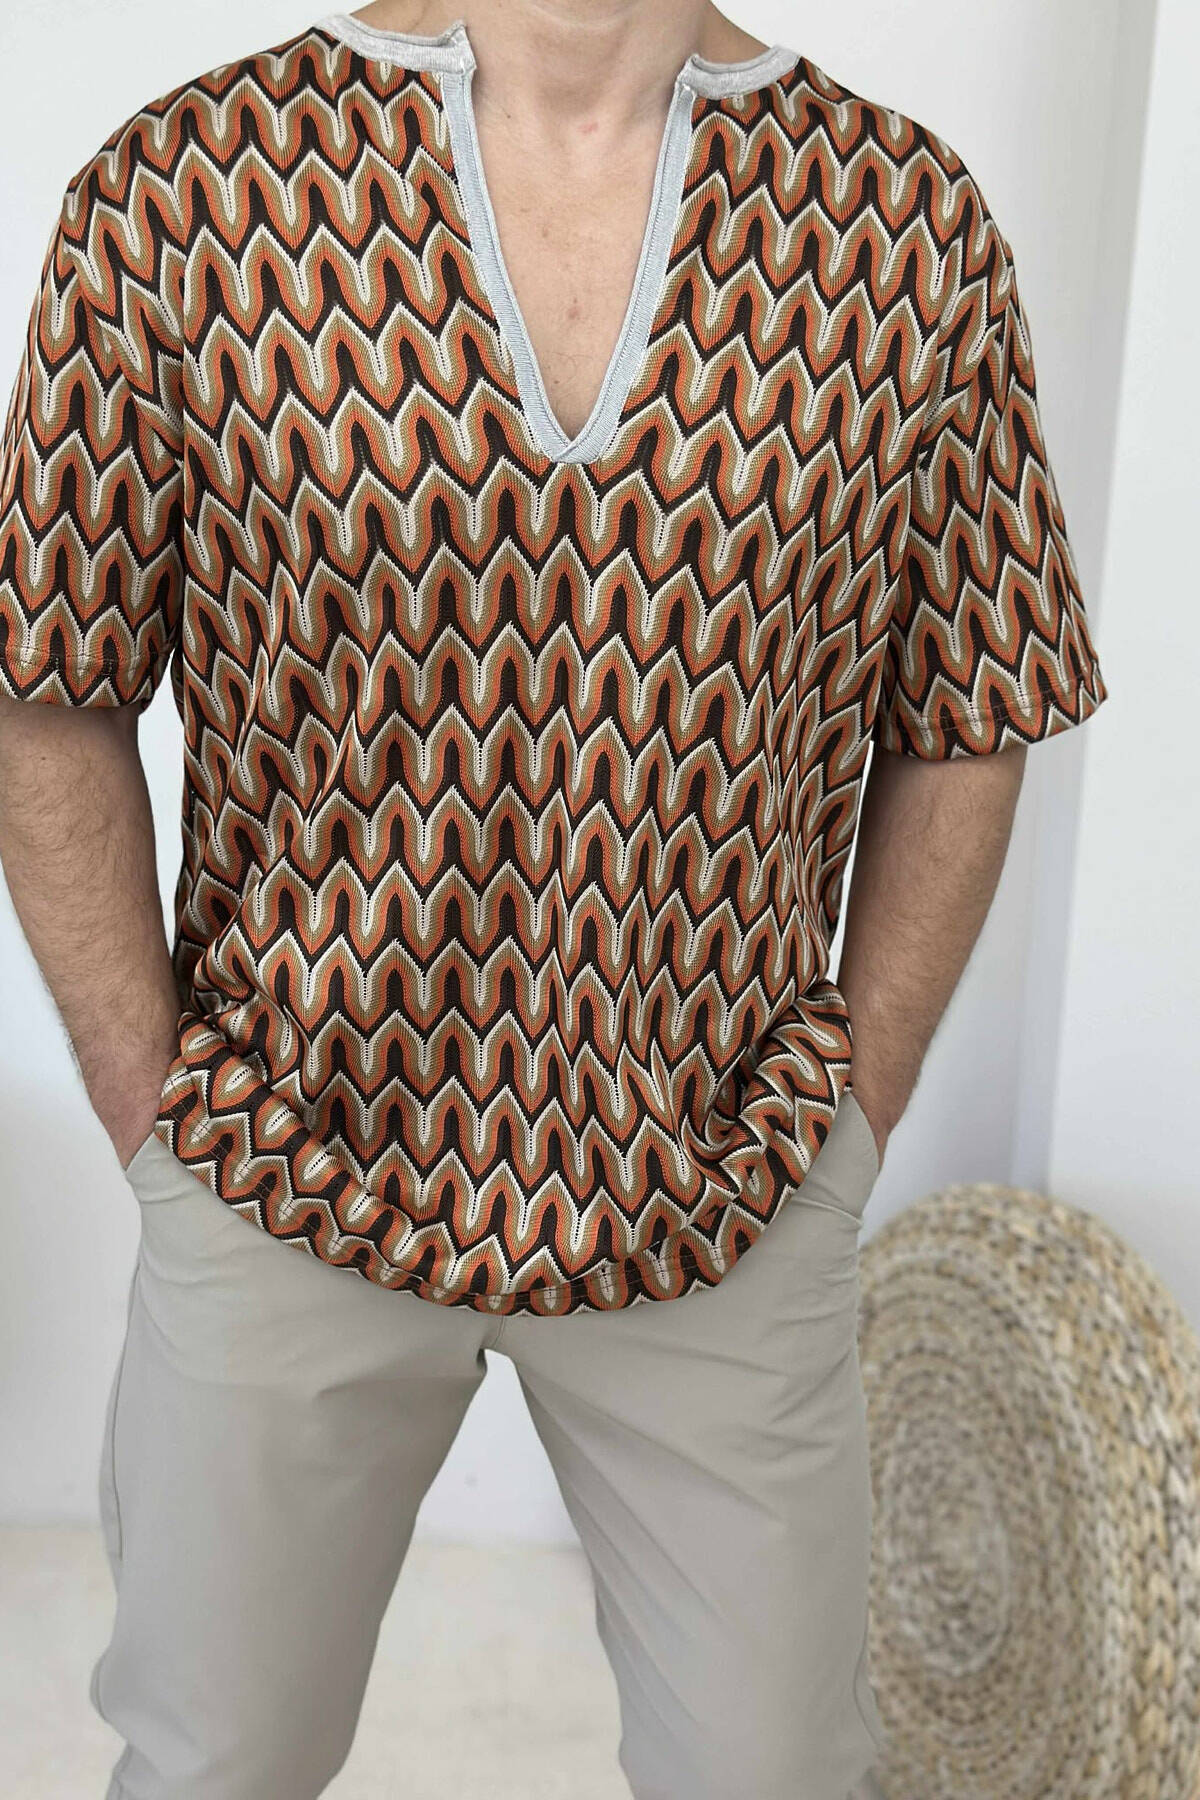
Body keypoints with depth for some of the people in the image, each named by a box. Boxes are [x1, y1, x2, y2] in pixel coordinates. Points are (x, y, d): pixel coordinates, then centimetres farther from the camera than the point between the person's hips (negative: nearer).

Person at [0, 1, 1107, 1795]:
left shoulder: (916, 226, -4)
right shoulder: (180, 189, -8)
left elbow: (957, 726, 4)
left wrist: (850, 1129, 1)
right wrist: (156, 1121, -3)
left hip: (726, 1203, 1)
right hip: (293, 1178, 0)